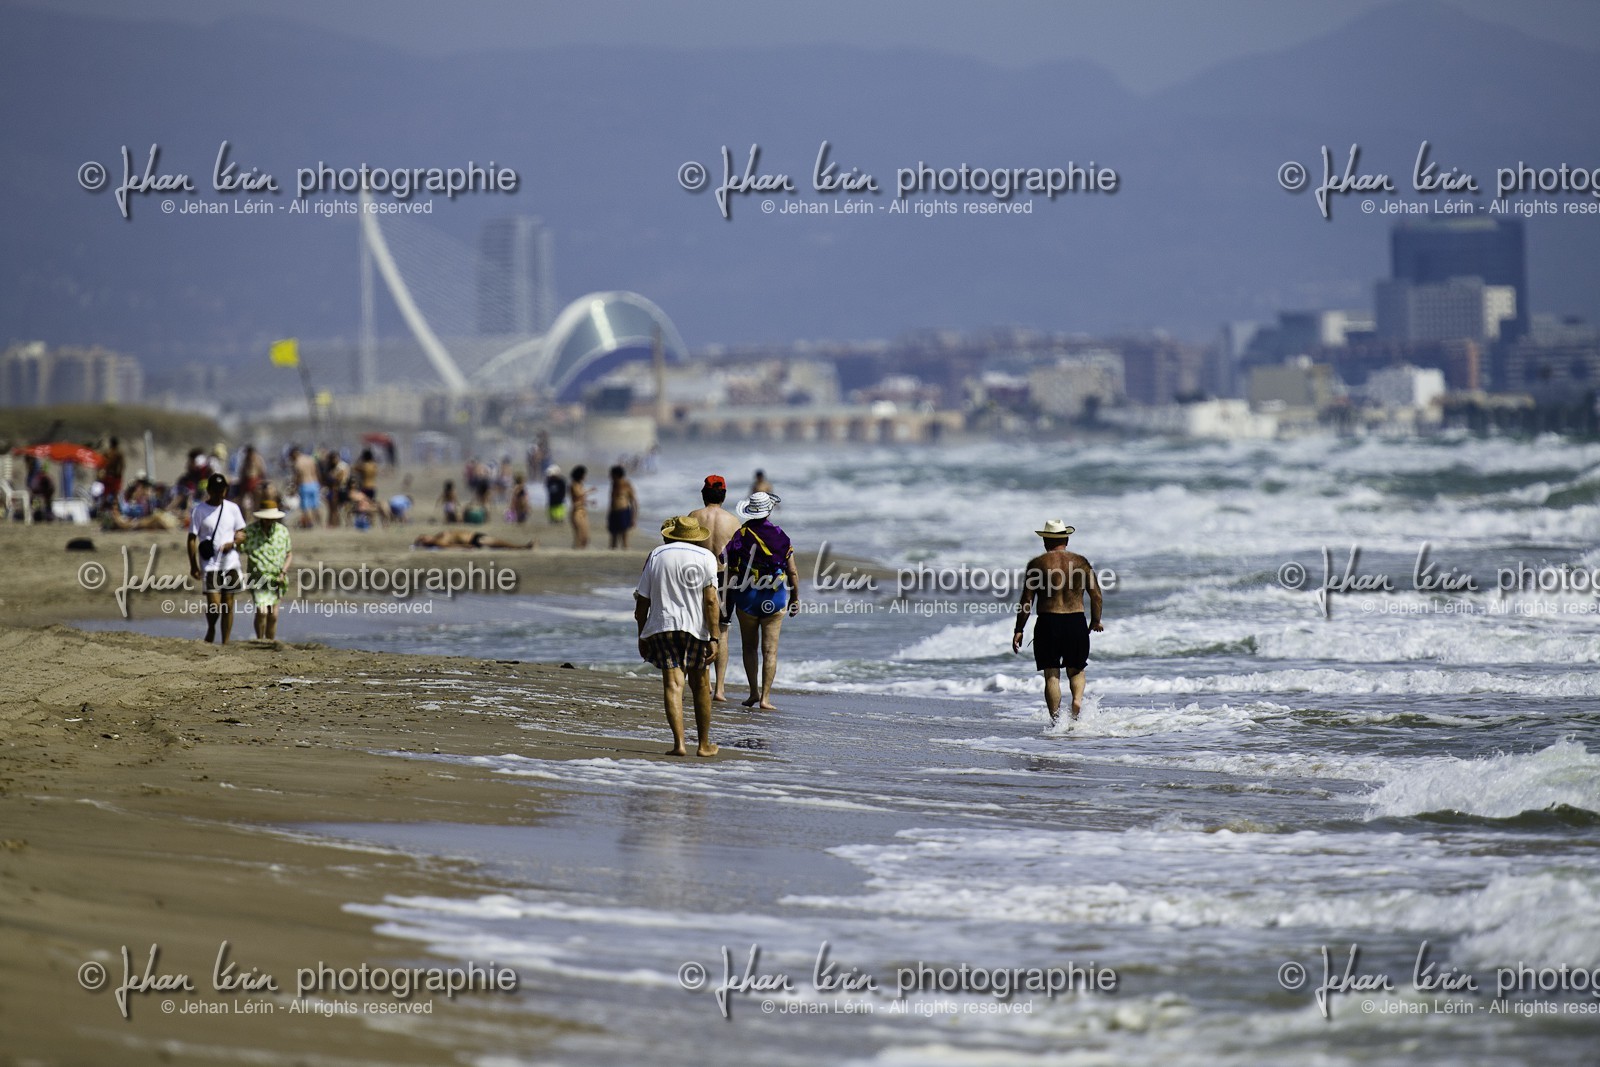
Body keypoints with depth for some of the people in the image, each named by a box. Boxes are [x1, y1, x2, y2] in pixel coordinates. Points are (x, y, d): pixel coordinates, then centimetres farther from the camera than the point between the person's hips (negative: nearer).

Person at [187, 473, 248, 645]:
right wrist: (193, 566, -8)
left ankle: (225, 642, 9)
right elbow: (192, 539, -2)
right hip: (210, 565, -3)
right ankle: (211, 630, 18)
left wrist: (233, 543, -11)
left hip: (231, 564, 3)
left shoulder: (233, 508, 8)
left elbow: (241, 533, 13)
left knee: (228, 605, 3)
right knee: (214, 604, -11)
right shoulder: (199, 511, -2)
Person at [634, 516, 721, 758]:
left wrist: (642, 637, 15)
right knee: (700, 684, 14)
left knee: (673, 684, -5)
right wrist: (713, 638, -7)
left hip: (662, 626, 1)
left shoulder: (656, 555, 9)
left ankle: (679, 742, -19)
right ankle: (704, 744, 23)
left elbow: (642, 602, 8)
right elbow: (710, 601, -7)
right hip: (695, 628, -1)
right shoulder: (706, 557, 3)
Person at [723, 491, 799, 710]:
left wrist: (727, 601, 2)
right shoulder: (780, 536, -3)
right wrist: (795, 598, 11)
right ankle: (765, 698, -4)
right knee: (770, 650, 1)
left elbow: (731, 572, -5)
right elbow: (792, 572, 0)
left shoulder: (740, 536, -4)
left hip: (746, 598, 0)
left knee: (749, 647, 14)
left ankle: (754, 692, 8)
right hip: (774, 600, 0)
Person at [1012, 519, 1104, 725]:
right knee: (1076, 670, 18)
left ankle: (1056, 719, -6)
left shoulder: (1037, 564, -2)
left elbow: (1027, 600, -4)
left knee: (1051, 675, 3)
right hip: (1076, 622, 2)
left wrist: (1019, 630, 2)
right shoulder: (1080, 562, 5)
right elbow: (1096, 594, 4)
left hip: (1048, 623, -2)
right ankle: (1078, 699, -10)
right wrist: (1095, 621, 20)